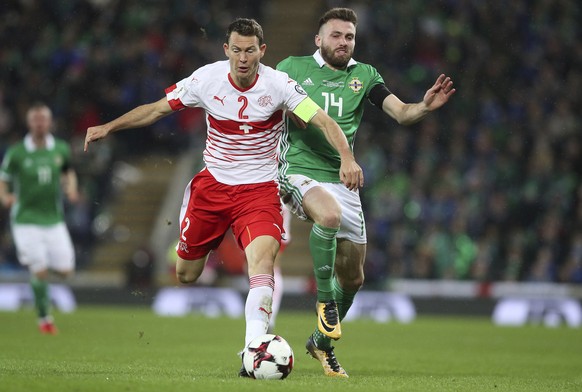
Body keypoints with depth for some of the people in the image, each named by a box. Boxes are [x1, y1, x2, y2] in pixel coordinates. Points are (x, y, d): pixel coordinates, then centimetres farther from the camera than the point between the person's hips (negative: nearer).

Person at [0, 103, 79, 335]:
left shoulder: (61, 149, 2)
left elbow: (68, 172, 20)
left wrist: (71, 189, 0)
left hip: (54, 219, 4)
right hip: (26, 220, -4)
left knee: (65, 271, 0)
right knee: (40, 270, -14)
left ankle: (36, 265, 33)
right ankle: (44, 318, 4)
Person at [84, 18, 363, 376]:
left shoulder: (278, 84, -12)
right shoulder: (207, 79, -7)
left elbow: (323, 120, -15)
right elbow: (158, 109, 4)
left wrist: (347, 157, -31)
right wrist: (109, 127, -1)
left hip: (259, 189, -2)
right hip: (212, 184, 2)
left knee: (262, 257, -27)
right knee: (185, 274, 5)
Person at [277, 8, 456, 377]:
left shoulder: (364, 75, 7)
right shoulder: (293, 67, 2)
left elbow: (401, 112, -2)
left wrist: (426, 106, -24)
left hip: (342, 179, 4)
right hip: (300, 170, -4)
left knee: (353, 277, 6)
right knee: (329, 213, -38)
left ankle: (321, 341, 29)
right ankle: (325, 298, -18)